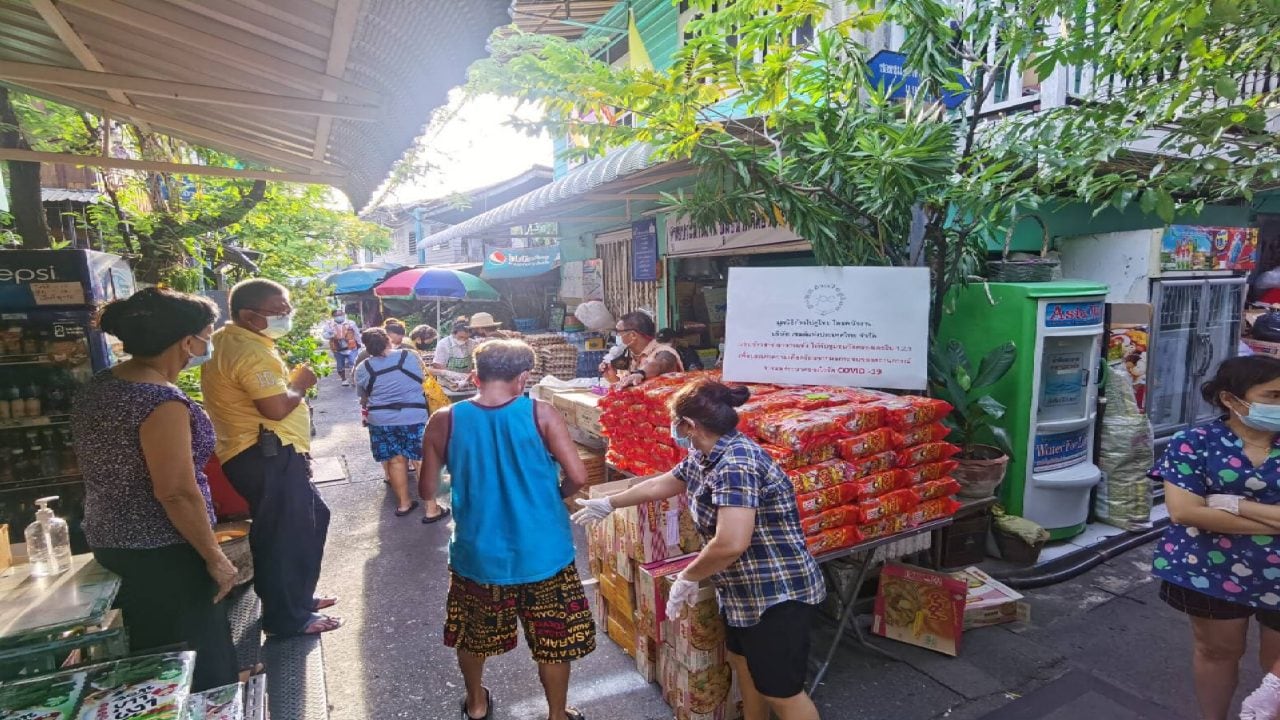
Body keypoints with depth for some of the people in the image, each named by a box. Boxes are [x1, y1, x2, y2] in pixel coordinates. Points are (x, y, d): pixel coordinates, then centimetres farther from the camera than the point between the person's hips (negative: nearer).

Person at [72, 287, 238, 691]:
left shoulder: (99, 386, 3)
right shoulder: (162, 401, -26)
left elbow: (109, 468, 13)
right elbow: (176, 494, -26)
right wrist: (215, 558, -17)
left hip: (110, 540, 9)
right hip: (163, 552, -9)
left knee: (154, 650, 24)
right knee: (195, 656, 9)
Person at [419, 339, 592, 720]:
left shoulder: (445, 421, -9)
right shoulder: (540, 414, -14)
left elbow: (427, 490, -2)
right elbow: (577, 477, -17)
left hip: (477, 552, 2)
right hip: (541, 552, -2)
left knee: (473, 634, 28)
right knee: (552, 638, 20)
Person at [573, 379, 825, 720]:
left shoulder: (736, 464, -29)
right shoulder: (704, 457, 3)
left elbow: (730, 544, -37)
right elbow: (659, 484, 18)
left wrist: (687, 577, -20)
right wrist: (608, 504, 27)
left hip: (777, 593, -10)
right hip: (744, 590, 10)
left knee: (780, 691, 4)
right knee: (743, 663, 26)